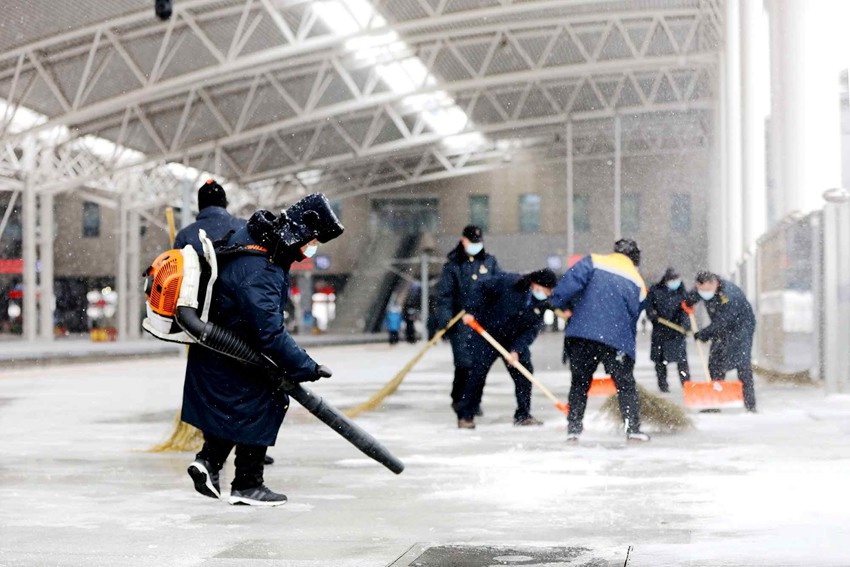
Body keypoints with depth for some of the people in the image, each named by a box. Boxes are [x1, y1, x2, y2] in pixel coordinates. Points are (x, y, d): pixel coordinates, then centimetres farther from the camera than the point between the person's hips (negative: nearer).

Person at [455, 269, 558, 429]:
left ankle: (523, 415, 14)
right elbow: (481, 287, -14)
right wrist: (471, 311, -21)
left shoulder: (541, 304, -7)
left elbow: (532, 330, -9)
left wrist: (516, 350, -21)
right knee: (478, 373, -7)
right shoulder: (509, 282, -22)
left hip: (515, 340, 5)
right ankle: (465, 415, 2)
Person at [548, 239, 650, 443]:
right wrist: (628, 345, 26)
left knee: (580, 382, 14)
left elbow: (571, 281, -8)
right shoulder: (638, 283, 15)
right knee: (625, 385, 15)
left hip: (582, 334, 0)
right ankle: (633, 429, 8)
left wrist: (557, 303, 0)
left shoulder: (594, 262, 8)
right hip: (618, 340, 0)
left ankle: (573, 428, 11)